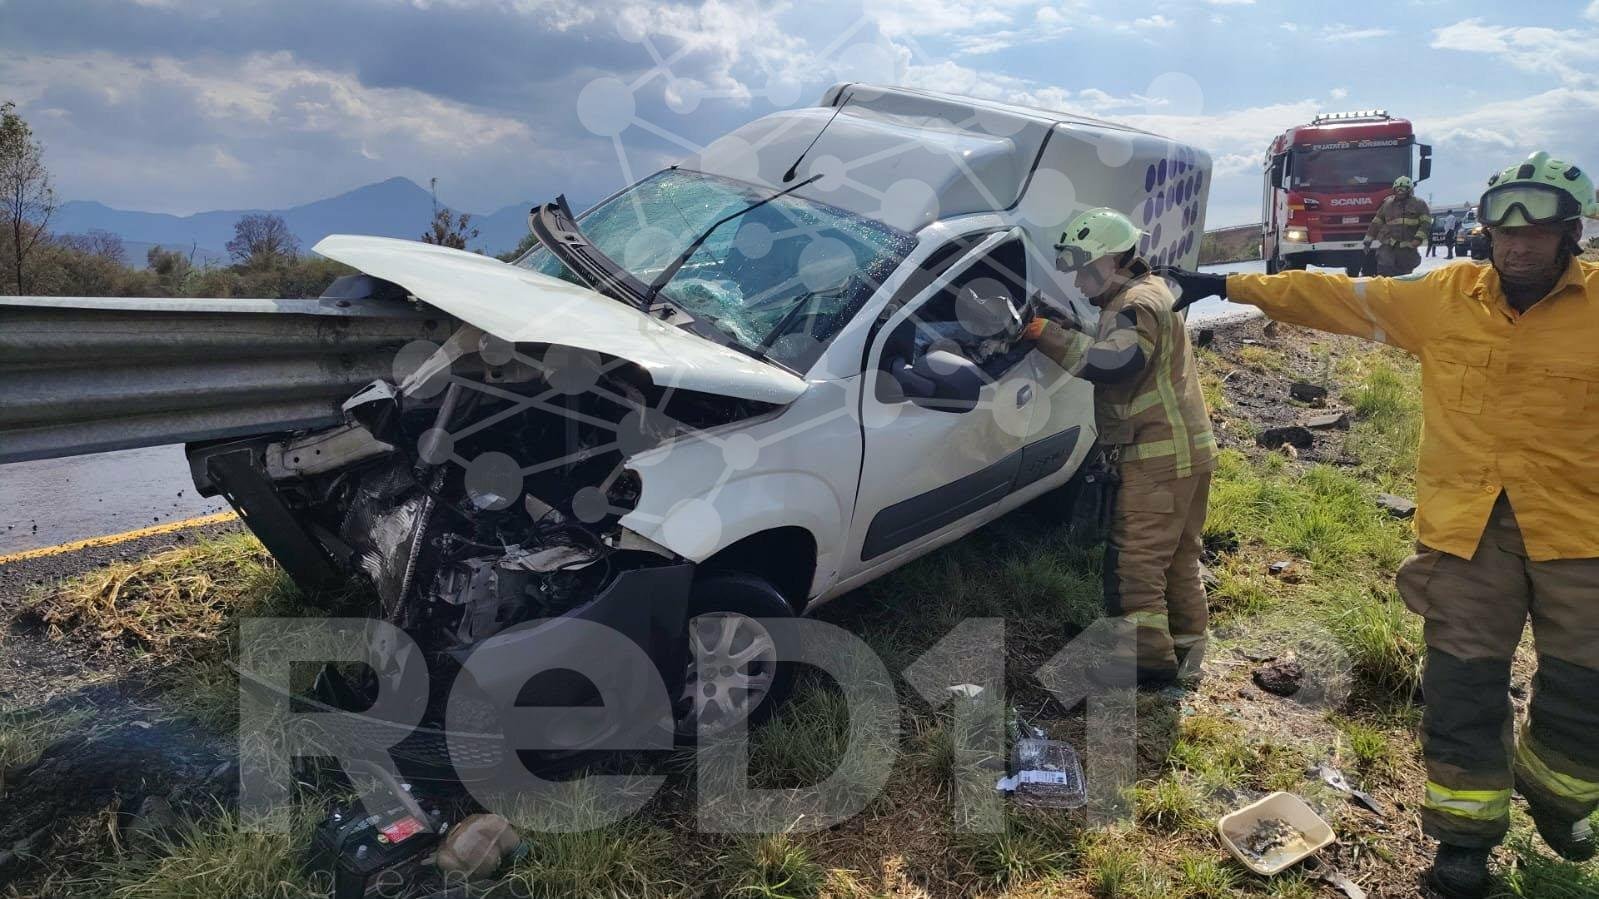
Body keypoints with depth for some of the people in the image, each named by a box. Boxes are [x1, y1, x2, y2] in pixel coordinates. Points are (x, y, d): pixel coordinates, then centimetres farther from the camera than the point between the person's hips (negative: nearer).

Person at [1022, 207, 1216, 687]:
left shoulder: (1139, 304, -16)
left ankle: (1149, 659, 0)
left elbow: (1112, 364, -31)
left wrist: (1045, 333, -28)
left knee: (1135, 559, -6)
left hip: (1159, 457, -11)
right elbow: (1113, 358, 16)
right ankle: (1186, 651, 28)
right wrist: (1054, 330, 3)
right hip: (1183, 450, 11)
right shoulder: (1142, 295, 19)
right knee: (1177, 557, 18)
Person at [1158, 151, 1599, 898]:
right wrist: (1226, 285, 7)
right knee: (1464, 686, 6)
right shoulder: (1444, 297, 0)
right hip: (1467, 526, 0)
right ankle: (1465, 829, 23)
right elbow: (1335, 297, 5)